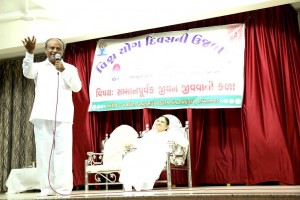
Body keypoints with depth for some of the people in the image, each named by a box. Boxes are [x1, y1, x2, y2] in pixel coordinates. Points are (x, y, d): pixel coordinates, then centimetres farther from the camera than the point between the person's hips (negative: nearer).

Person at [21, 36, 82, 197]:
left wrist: (64, 71, -9)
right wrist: (30, 53, -23)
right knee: (43, 151, -1)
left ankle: (63, 188, -6)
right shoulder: (39, 67, 15)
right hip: (42, 116, 1)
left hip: (63, 116, -1)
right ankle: (46, 187, 3)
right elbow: (27, 72, -7)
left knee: (63, 151, -8)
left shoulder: (70, 68, 16)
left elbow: (77, 87, 2)